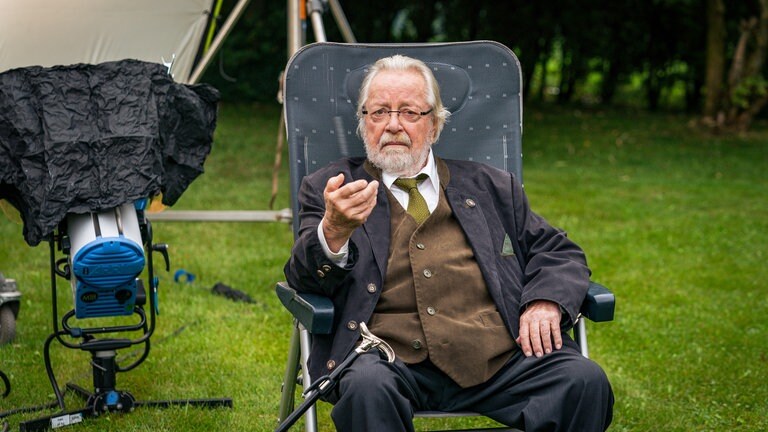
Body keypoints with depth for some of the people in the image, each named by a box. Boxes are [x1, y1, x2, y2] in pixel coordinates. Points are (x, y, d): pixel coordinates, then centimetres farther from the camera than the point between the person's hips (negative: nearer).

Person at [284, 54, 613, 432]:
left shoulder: (490, 187, 24)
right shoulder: (330, 188, 17)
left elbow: (560, 254, 23)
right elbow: (305, 280, 4)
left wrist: (545, 302, 0)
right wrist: (335, 229, -20)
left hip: (498, 357, 3)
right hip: (391, 358, -2)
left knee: (585, 381, -24)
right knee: (367, 389, -37)